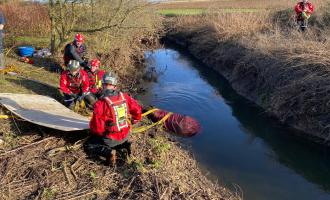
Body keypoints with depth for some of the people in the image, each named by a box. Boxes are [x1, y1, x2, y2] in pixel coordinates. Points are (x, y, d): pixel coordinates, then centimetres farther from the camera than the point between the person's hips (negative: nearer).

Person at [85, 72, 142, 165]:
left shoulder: (101, 103, -21)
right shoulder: (124, 96, -7)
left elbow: (96, 125, -17)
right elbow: (137, 110, 3)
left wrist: (93, 131, 7)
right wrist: (135, 120, 25)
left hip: (111, 139, -5)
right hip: (125, 135, 5)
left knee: (88, 146, 13)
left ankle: (108, 152, -10)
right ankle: (123, 146, 7)